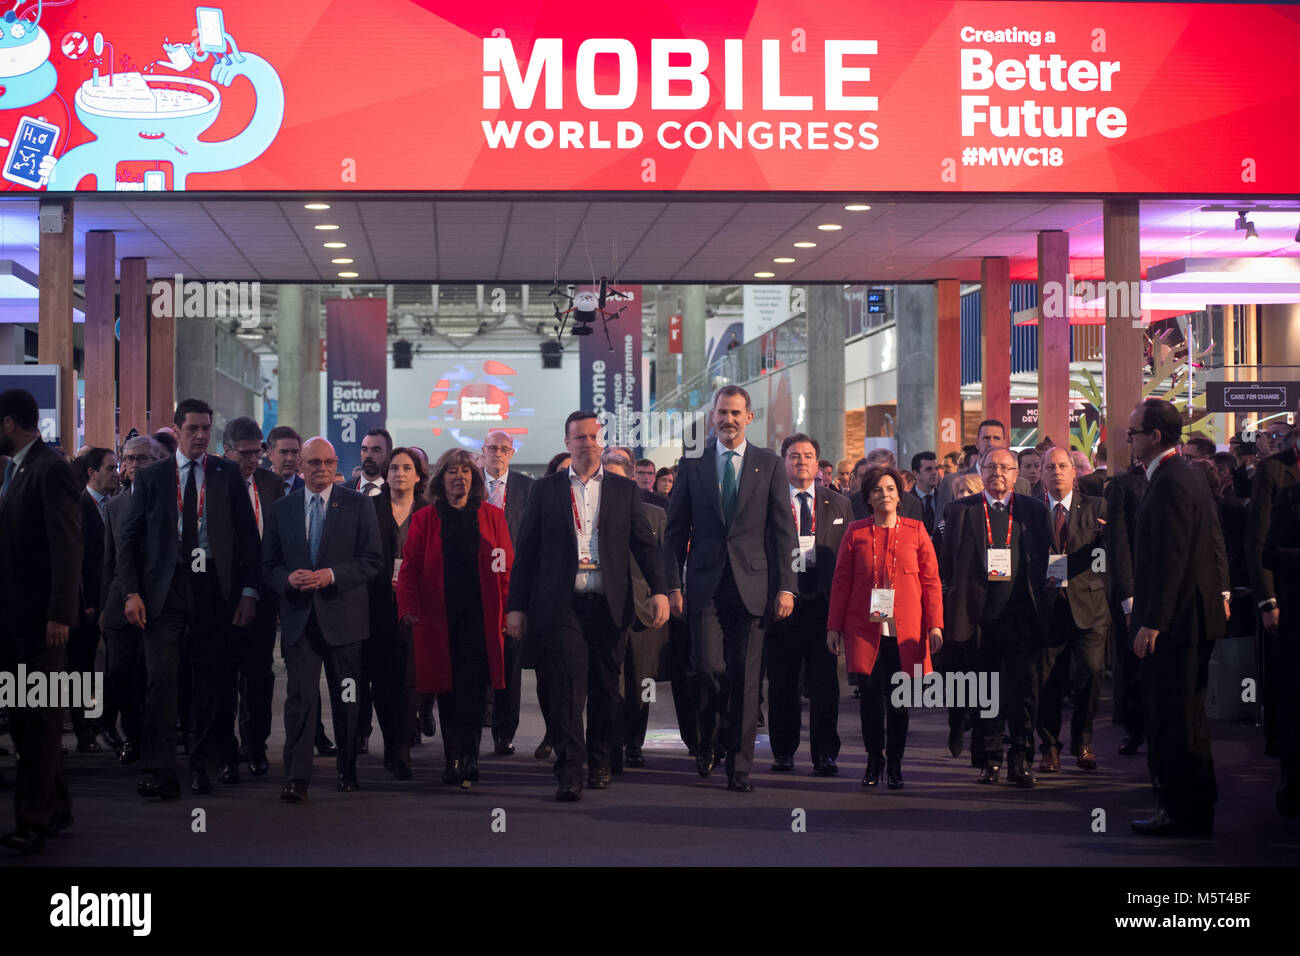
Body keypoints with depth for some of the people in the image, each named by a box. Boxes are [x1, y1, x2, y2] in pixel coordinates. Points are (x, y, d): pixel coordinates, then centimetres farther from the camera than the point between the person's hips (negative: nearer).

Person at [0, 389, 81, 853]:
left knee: (39, 717, -3)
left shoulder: (51, 470, -13)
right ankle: (55, 809, 21)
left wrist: (60, 614, -21)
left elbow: (67, 546, -17)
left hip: (40, 617, -9)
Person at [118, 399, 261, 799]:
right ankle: (160, 771, -11)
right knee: (161, 676, -9)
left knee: (212, 679, 6)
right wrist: (132, 592, -2)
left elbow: (248, 534, 7)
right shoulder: (151, 477, 8)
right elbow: (129, 538, 8)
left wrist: (248, 591, 0)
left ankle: (203, 762, 20)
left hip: (214, 587, 1)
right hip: (165, 589, -1)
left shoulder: (227, 474, 8)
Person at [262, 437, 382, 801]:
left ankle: (348, 771, 23)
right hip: (298, 616, 0)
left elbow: (372, 560, -2)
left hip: (343, 616, 0)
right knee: (300, 695, -9)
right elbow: (269, 564, 11)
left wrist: (332, 575, -16)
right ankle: (296, 778, -11)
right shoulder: (281, 510, 9)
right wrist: (289, 579, -11)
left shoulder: (358, 505, 3)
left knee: (347, 697, 9)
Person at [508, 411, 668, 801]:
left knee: (605, 690, 8)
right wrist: (517, 605, 4)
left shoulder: (624, 489, 11)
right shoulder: (546, 490, 9)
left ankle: (600, 764, 24)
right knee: (567, 688, -10)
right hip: (563, 606, -2)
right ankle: (570, 773, -11)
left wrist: (659, 590, -5)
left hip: (608, 605, 2)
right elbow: (527, 550, 9)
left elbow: (645, 544, 8)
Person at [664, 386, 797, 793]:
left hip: (752, 586, 0)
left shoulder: (769, 465, 6)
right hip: (706, 585, 0)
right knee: (708, 668, -11)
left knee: (745, 677, 0)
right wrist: (673, 585, 2)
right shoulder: (692, 465, 7)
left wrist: (786, 587, -2)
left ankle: (739, 765, 9)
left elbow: (784, 530, 5)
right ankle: (709, 740, 17)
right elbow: (676, 531, 9)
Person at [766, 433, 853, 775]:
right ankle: (783, 751, 16)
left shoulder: (839, 504, 11)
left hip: (823, 602, 1)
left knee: (825, 682, -1)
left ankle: (825, 754, 4)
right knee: (782, 682, 5)